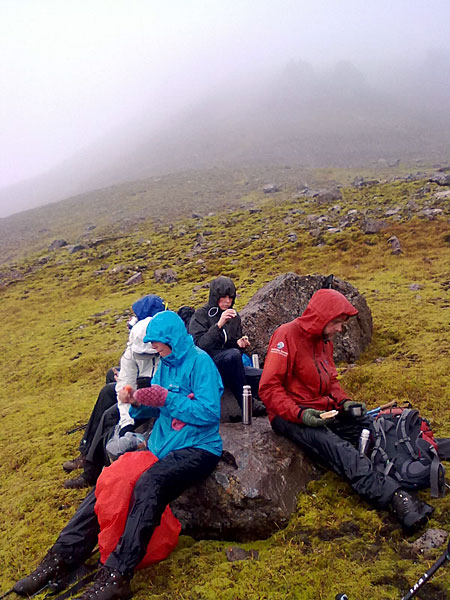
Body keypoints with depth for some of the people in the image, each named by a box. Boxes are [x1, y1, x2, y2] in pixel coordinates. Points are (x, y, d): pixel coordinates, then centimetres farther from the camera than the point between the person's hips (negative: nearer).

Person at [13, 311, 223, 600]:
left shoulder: (200, 361, -12)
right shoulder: (165, 363, 12)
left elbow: (210, 412, -19)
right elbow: (156, 409, 15)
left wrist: (166, 398, -21)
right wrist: (138, 402, -6)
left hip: (198, 448, -8)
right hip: (161, 446, 8)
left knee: (149, 484, -33)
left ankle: (116, 576, -30)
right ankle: (62, 557, -1)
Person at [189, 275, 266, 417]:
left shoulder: (234, 316, 14)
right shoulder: (201, 315, -4)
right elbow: (199, 345, -17)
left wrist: (240, 343, -2)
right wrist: (219, 325, -26)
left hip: (230, 367, 5)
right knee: (233, 354, -36)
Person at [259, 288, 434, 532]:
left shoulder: (324, 341, 12)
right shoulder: (287, 336, -14)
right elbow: (268, 388, -18)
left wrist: (344, 402, 1)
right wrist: (300, 414, -26)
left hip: (323, 411, 9)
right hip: (290, 416, -9)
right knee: (337, 447, -32)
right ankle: (393, 496, -44)